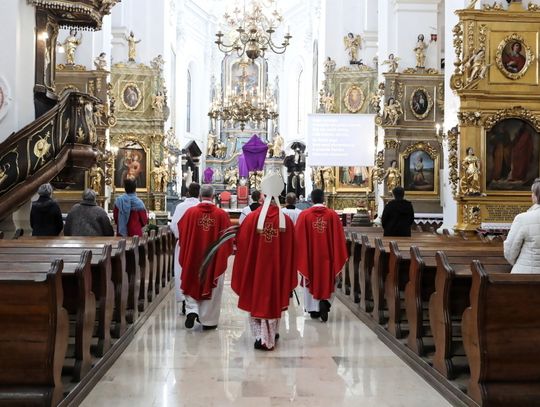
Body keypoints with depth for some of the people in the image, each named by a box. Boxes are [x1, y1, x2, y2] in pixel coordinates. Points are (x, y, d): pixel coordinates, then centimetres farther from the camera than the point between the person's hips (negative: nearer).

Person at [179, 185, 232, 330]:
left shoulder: (190, 212, -7)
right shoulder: (222, 214, -9)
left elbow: (182, 233, 2)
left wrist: (186, 253, 19)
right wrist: (225, 253, 14)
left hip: (193, 257, 1)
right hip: (215, 259, -1)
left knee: (192, 285, 18)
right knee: (211, 287, 11)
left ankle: (192, 310, -1)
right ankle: (208, 320, 16)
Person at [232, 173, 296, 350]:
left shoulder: (252, 218, -12)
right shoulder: (286, 220, -8)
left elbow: (241, 243, -5)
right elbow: (290, 251, -1)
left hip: (256, 268, -1)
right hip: (277, 269, 1)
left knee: (258, 298, 11)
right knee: (274, 298, 15)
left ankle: (261, 336, 4)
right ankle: (271, 334, 26)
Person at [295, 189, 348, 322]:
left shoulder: (304, 215, -7)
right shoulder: (333, 215, -5)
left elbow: (299, 237, -4)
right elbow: (339, 238, -2)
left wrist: (299, 255, 7)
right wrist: (338, 257, 6)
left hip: (310, 255, 0)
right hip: (327, 255, 0)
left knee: (311, 281, 13)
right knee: (327, 280, 12)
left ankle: (314, 308, 17)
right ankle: (324, 301, -10)